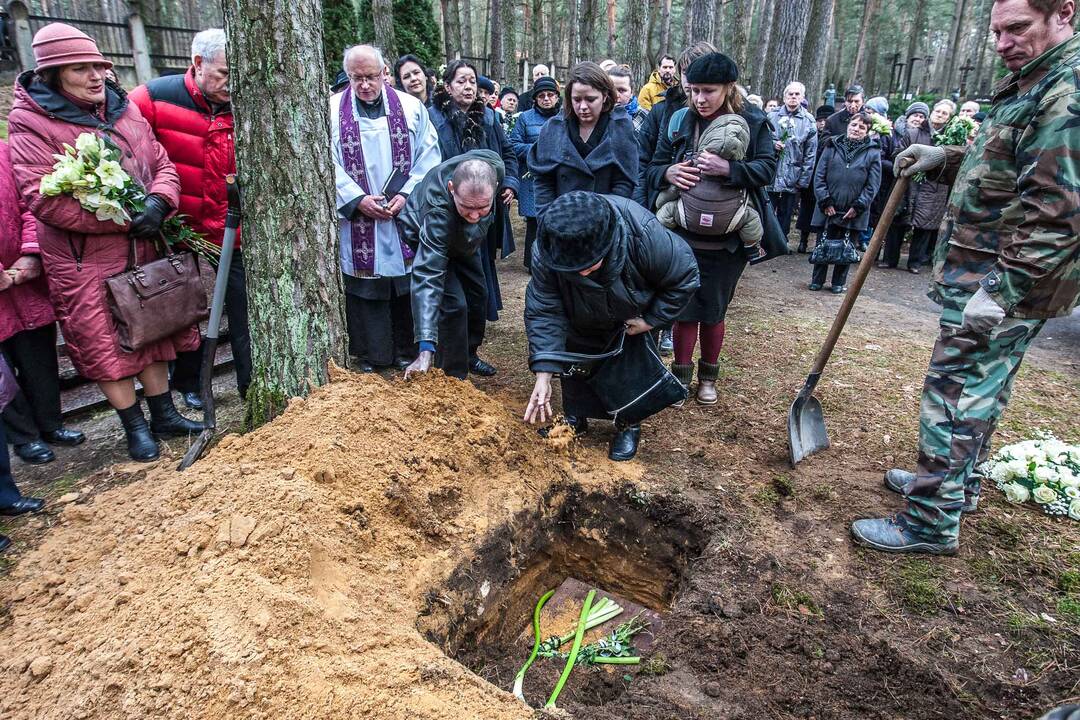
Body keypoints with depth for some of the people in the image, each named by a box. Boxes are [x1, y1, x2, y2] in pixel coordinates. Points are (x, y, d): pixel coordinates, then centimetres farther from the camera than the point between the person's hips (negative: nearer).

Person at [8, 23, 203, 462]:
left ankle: (164, 415, 28)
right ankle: (135, 428, 18)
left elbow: (162, 164, 6)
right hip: (85, 261, -5)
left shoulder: (123, 109, 7)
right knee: (106, 344, 3)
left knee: (154, 329, 13)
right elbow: (42, 197, -18)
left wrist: (159, 202, -16)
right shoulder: (30, 123, -10)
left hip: (144, 251, 5)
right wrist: (122, 220, -22)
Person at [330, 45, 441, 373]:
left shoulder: (412, 107, 5)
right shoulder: (332, 110, 3)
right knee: (363, 286, 4)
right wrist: (358, 199, -13)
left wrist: (406, 195, -11)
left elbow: (428, 158, 2)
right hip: (356, 218, 0)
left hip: (406, 216, 1)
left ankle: (406, 351, 20)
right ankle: (370, 355, 17)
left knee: (406, 284, 6)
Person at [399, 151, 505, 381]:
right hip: (423, 241, -6)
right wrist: (426, 349, -60)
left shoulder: (494, 166, -36)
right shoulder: (437, 212, -49)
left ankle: (467, 358, 37)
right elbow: (427, 277, -54)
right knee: (453, 305, -19)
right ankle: (454, 377, -3)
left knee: (477, 295, 15)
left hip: (463, 239, 6)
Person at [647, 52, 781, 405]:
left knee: (713, 310, 11)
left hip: (727, 242, -1)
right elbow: (653, 169, 3)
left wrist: (728, 169, -29)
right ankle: (681, 375, 24)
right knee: (684, 307, 6)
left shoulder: (753, 123, -2)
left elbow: (766, 169, -12)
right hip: (683, 237, 1)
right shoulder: (680, 121, 1)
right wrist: (668, 173, -21)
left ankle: (708, 377, 30)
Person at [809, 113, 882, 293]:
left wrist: (858, 206, -10)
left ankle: (838, 283, 19)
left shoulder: (873, 153, 2)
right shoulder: (832, 147, 5)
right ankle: (817, 280, 18)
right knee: (823, 245, 6)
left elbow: (873, 184, -1)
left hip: (854, 212, 0)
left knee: (847, 248, 7)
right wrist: (825, 201, -7)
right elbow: (819, 176, 2)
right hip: (829, 209, 0)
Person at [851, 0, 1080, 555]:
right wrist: (942, 159, 10)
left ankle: (932, 523, 5)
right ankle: (959, 484, 36)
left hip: (1007, 283, -10)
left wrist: (1002, 288, -26)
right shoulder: (1030, 82, 15)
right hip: (991, 274, 10)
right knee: (980, 389, 20)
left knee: (954, 395, -6)